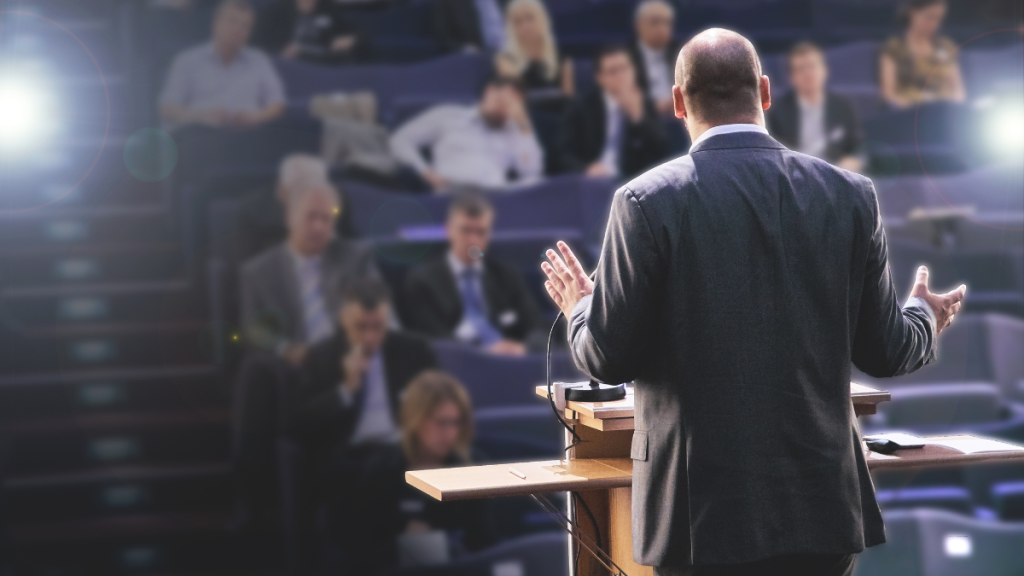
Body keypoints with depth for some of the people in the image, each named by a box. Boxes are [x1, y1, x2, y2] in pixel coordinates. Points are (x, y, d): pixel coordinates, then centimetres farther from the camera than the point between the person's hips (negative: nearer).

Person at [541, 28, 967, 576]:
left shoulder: (648, 202, -9)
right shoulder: (851, 195, 1)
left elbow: (608, 358, -6)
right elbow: (883, 351, 6)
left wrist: (581, 309, 17)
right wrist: (923, 317, 29)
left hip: (705, 511, -3)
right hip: (825, 509, 3)